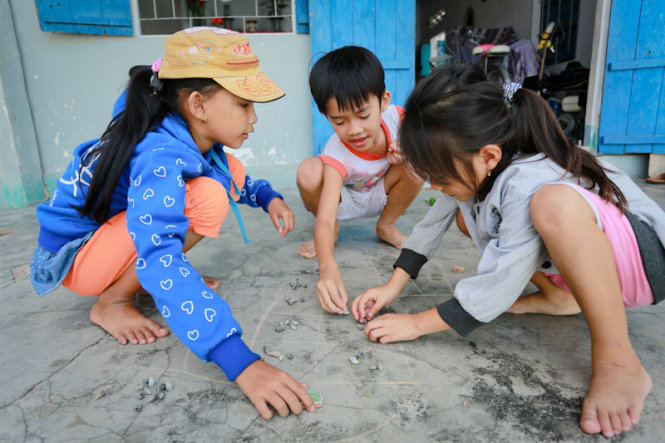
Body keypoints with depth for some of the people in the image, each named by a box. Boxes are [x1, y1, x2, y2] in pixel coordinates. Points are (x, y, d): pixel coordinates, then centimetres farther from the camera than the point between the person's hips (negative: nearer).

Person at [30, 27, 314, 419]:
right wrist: (240, 361, -54)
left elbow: (236, 179, 12)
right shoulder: (159, 157, -35)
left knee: (230, 171, -4)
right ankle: (112, 303, -12)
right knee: (206, 198, -31)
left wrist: (268, 197, -8)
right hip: (76, 255, -7)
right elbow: (158, 259, -47)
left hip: (118, 227, 8)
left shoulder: (196, 138, -10)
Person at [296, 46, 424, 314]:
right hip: (343, 200, -3)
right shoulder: (337, 155, -36)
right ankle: (333, 232, -3)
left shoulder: (395, 118, -25)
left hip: (380, 194, 3)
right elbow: (324, 218, -46)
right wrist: (328, 267, -64)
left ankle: (386, 226, -1)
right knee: (308, 172, -34)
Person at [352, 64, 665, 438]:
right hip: (573, 261, 8)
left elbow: (496, 290, -32)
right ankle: (559, 297, 6)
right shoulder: (476, 169, -11)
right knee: (467, 213, 3)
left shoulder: (529, 186, -35)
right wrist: (392, 288, -6)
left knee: (555, 204, -40)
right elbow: (433, 223, 0)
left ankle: (619, 364, -24)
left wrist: (417, 324, -22)